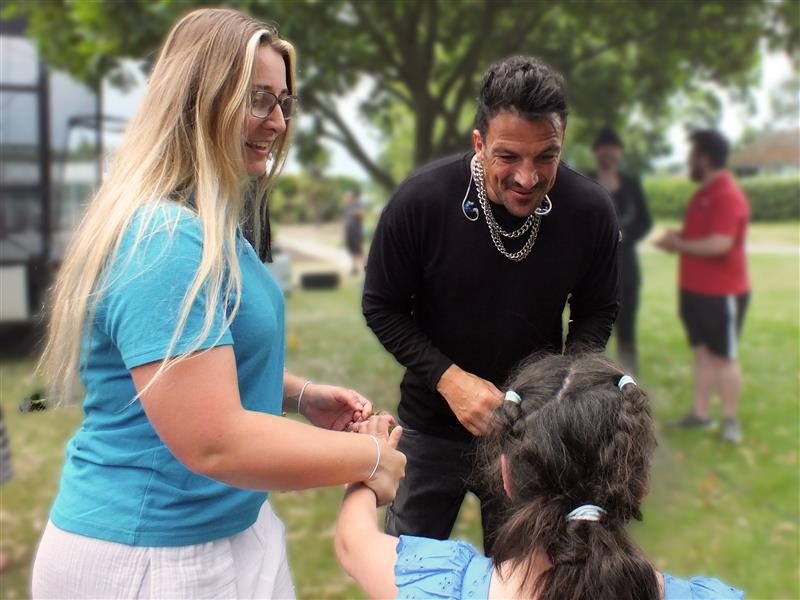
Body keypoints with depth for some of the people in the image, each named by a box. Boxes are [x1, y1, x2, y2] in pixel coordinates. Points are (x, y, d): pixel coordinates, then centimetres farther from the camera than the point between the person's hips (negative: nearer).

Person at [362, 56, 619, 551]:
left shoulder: (591, 210, -15)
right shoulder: (420, 201, -21)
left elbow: (597, 312, 0)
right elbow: (382, 308, -10)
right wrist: (448, 377, -23)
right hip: (432, 426, -1)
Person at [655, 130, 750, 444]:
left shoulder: (727, 195, -18)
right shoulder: (703, 193, 13)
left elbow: (719, 244, -28)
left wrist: (679, 244, -15)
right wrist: (678, 237, 6)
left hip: (722, 292, -9)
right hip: (695, 288, 9)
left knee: (722, 356, 1)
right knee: (702, 352, 13)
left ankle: (730, 420, 13)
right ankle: (701, 413, 22)